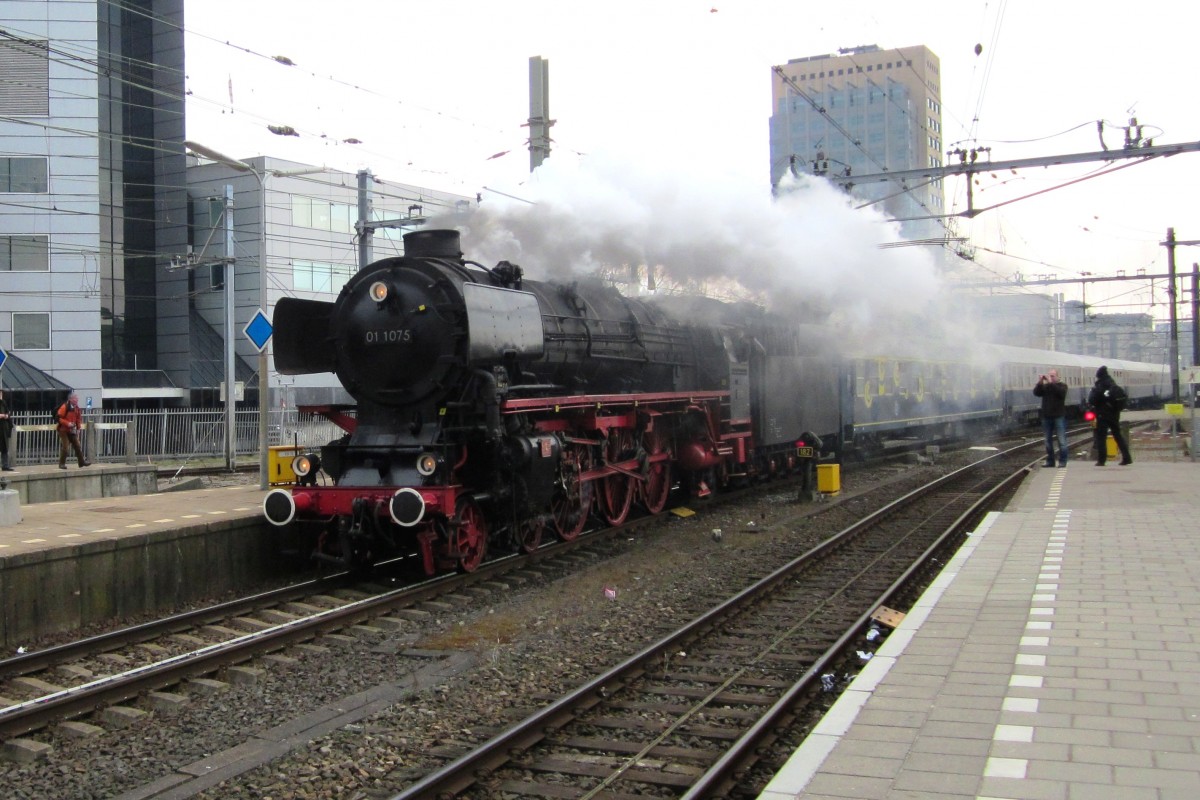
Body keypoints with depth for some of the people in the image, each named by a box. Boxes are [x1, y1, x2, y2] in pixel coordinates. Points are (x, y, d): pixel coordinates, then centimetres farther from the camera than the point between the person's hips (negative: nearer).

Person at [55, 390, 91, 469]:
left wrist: (78, 427, 6)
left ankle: (82, 462, 15)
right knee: (65, 447, -9)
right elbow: (58, 418, -18)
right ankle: (62, 464, 0)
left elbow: (79, 418, 17)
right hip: (63, 430, -7)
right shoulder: (64, 407, -16)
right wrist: (67, 423, -25)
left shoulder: (76, 408, 5)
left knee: (77, 446, 8)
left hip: (72, 430, 7)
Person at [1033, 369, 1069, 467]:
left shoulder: (1062, 385, 3)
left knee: (1061, 440, -5)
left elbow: (1061, 392, -19)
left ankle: (1062, 461, -2)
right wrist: (1040, 383, -17)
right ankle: (1050, 461, 14)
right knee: (1048, 441, 7)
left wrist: (1051, 382, -22)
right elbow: (1036, 393, -4)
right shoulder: (1044, 386, 12)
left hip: (1059, 417, -4)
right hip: (1046, 417, 4)